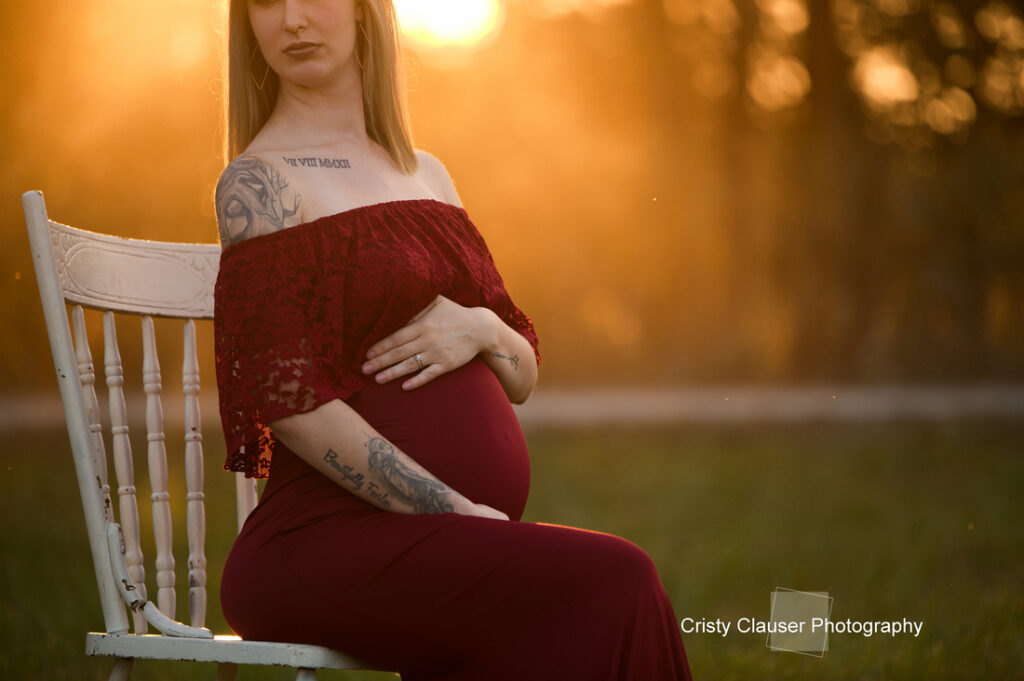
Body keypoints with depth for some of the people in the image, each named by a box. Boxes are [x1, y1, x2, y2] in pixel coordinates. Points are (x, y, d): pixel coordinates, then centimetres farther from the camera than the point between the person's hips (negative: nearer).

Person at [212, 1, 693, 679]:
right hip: (329, 541, -6)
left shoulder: (426, 173, 20)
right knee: (609, 584, -29)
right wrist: (457, 513, -16)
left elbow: (522, 376, 21)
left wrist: (481, 330, -4)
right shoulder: (259, 182, -1)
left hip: (458, 545, 6)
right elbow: (284, 395, -12)